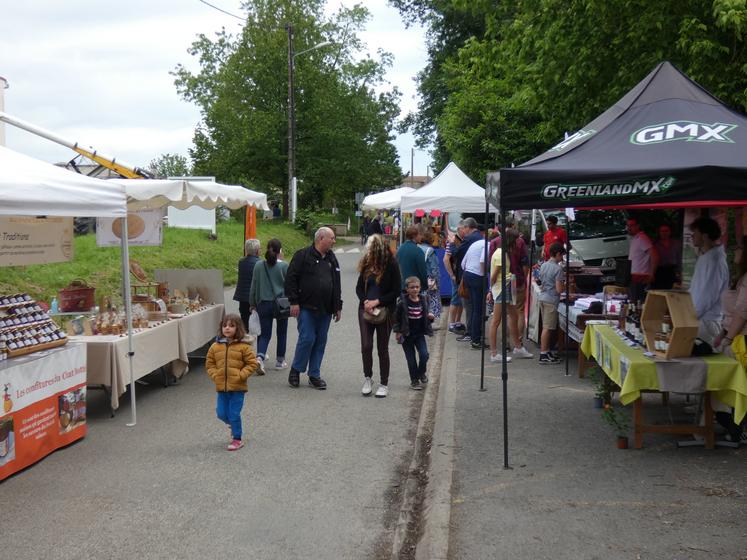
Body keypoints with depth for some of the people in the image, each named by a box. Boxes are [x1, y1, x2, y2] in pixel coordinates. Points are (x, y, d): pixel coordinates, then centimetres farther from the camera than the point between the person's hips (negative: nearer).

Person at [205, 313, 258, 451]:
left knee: (234, 414, -2)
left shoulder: (243, 346, -7)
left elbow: (252, 363, -5)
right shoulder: (216, 346, 4)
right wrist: (215, 375, -3)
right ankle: (234, 425, 38)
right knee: (221, 413, 8)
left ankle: (237, 439, 14)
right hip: (221, 387, 4)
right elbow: (209, 364, 12)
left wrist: (241, 375, -14)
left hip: (237, 387, -4)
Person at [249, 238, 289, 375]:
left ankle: (260, 357, -17)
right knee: (281, 333, 15)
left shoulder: (258, 266, -1)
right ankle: (280, 361, 22)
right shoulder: (284, 266, -9)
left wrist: (253, 304, 15)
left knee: (265, 333, 7)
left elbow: (254, 287, 5)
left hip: (264, 304, 2)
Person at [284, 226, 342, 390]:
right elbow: (291, 279, -8)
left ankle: (314, 375, 16)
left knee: (320, 342, 7)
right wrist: (294, 302, -13)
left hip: (325, 310, 6)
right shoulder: (303, 255, -4)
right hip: (306, 308, -6)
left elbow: (336, 285, 21)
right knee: (307, 339, -9)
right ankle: (295, 371, 10)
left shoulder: (331, 259, 16)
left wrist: (338, 307, 17)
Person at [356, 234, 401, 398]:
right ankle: (367, 378, 18)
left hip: (385, 311, -3)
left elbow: (396, 291, -9)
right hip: (366, 310, 3)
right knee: (366, 346, -3)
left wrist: (377, 302, -16)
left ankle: (384, 384, 20)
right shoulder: (367, 264, 0)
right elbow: (359, 287, 7)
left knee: (382, 348, 6)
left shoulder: (391, 265, -11)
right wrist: (365, 301, -11)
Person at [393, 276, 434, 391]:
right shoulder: (402, 302, -12)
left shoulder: (423, 301, 0)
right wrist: (398, 332, -9)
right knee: (411, 359, 4)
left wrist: (430, 317, -9)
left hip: (419, 334, 3)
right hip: (406, 335, -3)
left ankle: (422, 373, 19)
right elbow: (397, 317, -7)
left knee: (424, 355, -9)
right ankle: (414, 380, 19)